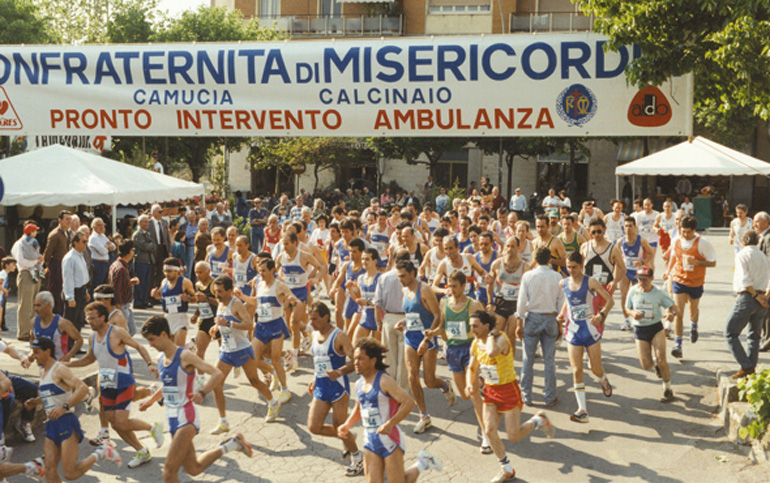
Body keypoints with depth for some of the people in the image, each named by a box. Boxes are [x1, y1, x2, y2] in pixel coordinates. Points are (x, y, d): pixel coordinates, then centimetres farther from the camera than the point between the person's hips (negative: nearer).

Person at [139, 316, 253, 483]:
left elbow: (217, 374, -22)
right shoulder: (161, 359, 8)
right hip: (172, 418, 8)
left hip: (186, 417, -8)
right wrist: (151, 400, 32)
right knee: (194, 469, 16)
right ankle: (233, 444, 30)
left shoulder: (184, 356, -15)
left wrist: (202, 393, -36)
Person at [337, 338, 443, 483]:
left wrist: (390, 424, -28)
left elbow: (409, 402, -20)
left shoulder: (384, 381, -14)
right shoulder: (359, 384, 9)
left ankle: (422, 463, 25)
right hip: (370, 442, 7)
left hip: (389, 439, -6)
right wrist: (347, 425, 11)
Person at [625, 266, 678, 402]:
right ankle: (656, 363, 38)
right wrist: (633, 313, -15)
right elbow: (628, 308, 9)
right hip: (639, 330, 2)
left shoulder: (659, 293, -9)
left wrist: (671, 313, -28)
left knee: (661, 361, -11)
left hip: (656, 328, -2)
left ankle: (667, 390, 10)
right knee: (646, 365, -1)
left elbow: (674, 307, -4)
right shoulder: (633, 291, -3)